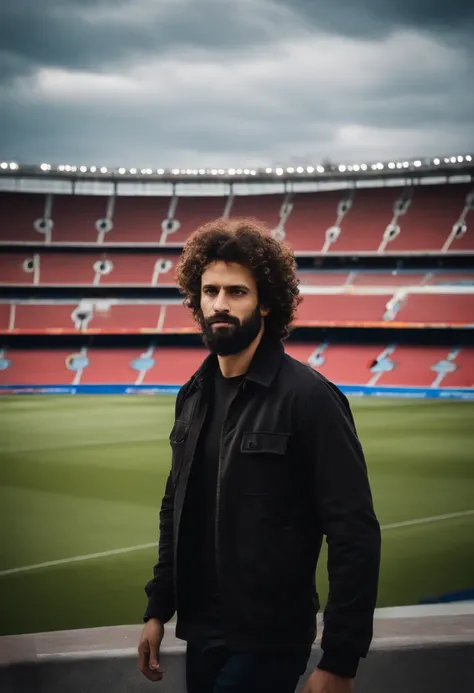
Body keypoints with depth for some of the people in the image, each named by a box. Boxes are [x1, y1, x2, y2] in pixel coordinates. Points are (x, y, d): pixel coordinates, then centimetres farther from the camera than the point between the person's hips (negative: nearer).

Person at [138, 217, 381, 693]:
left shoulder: (307, 396, -14)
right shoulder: (193, 396, 6)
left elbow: (355, 533, -16)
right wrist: (157, 610, 13)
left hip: (267, 642, -6)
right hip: (199, 633, 6)